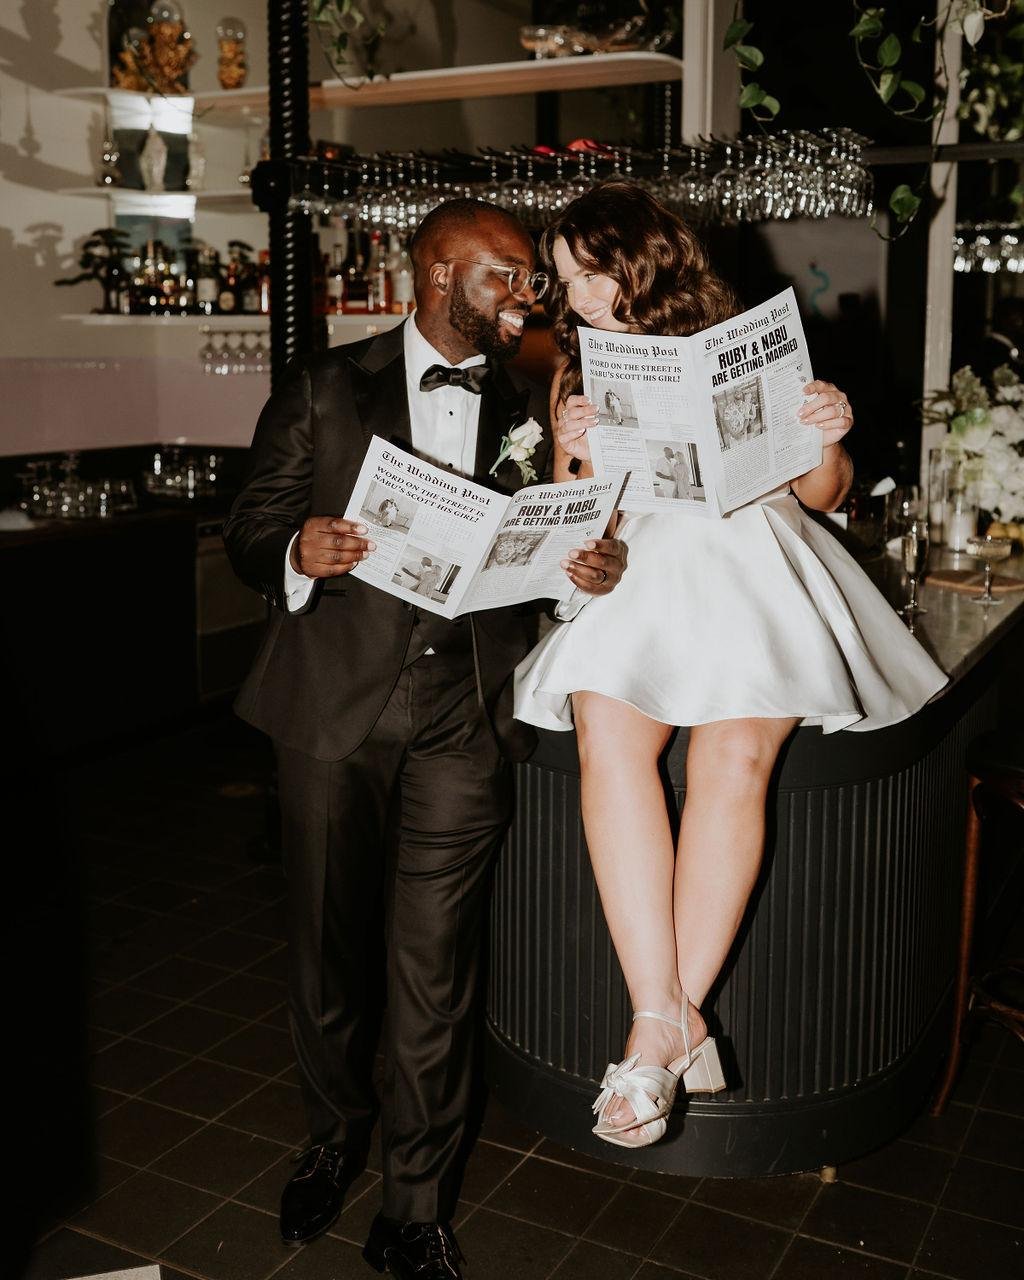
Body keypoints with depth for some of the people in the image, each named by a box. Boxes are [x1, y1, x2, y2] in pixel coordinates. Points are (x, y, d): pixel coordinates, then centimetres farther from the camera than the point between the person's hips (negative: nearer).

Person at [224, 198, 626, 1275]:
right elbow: (249, 531, 3)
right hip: (333, 702, 0)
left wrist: (596, 569, -12)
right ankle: (335, 1135, 40)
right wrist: (296, 553, -20)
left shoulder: (529, 406, 11)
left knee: (434, 970, 5)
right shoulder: (324, 388, 5)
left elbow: (556, 547, 11)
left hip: (466, 715, 1)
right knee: (325, 945, 12)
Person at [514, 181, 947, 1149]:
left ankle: (662, 1028, -21)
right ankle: (669, 1021, -28)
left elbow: (819, 497, 13)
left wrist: (829, 441, -8)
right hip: (633, 573, 2)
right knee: (607, 737, -30)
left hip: (751, 562, -2)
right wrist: (568, 452, -2)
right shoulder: (577, 374, 20)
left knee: (735, 754, -29)